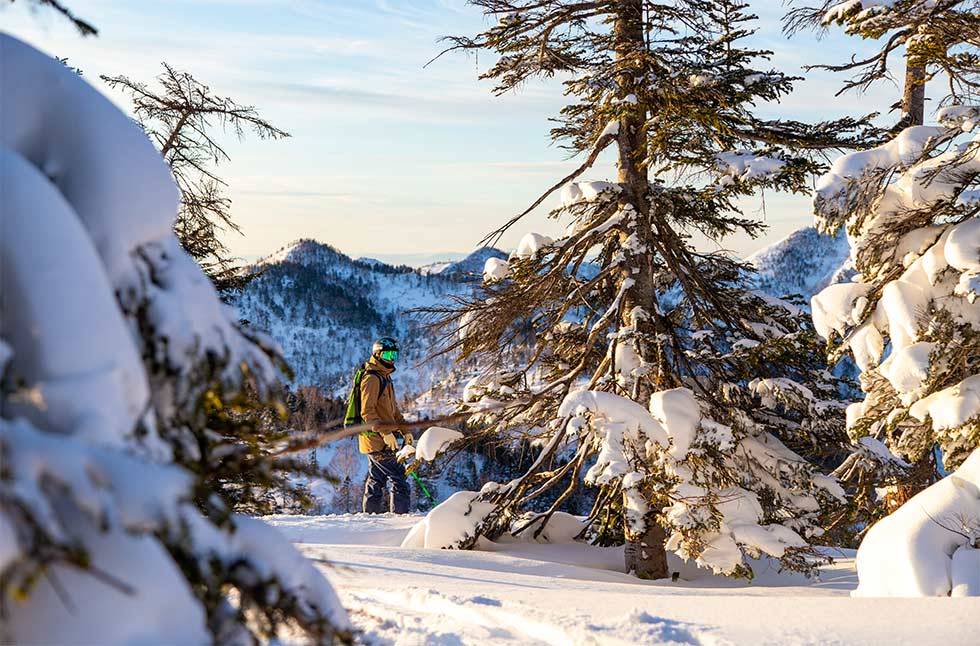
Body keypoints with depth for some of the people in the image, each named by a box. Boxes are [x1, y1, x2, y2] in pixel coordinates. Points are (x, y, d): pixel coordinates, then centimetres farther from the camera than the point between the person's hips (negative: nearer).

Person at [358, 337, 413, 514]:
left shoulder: (385, 378, 18)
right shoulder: (371, 378, -14)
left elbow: (393, 409, 25)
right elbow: (367, 412, -21)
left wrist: (405, 430, 16)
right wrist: (385, 432, -26)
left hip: (379, 440, 10)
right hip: (377, 440, -10)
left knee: (376, 480, 14)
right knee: (398, 478, -10)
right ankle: (401, 514, -10)